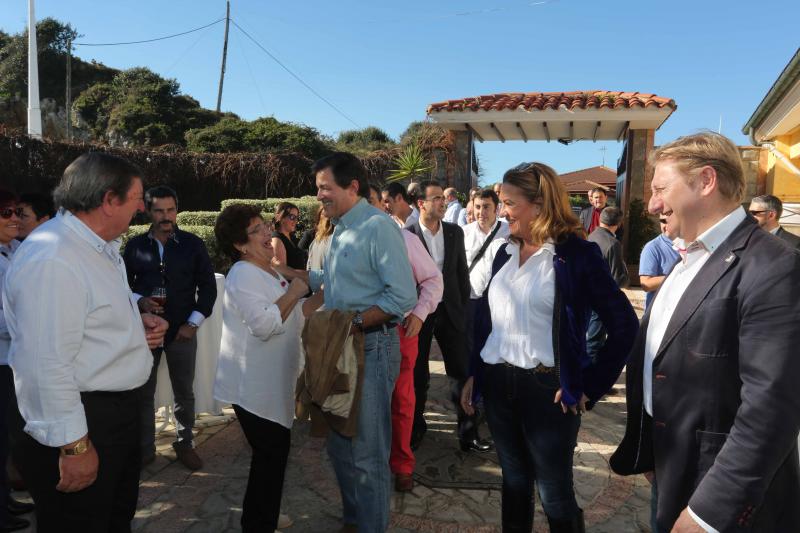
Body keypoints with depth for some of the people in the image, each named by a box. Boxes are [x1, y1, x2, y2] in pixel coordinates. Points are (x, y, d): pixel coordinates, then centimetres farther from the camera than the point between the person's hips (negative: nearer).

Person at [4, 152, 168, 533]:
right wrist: (73, 446, -22)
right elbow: (47, 366, -27)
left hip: (116, 412, 10)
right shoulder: (51, 260, -25)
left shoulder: (99, 246, 8)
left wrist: (137, 320, 3)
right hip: (82, 425, -10)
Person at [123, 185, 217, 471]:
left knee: (184, 392, 10)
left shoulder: (193, 244, 0)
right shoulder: (135, 245, 2)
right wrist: (139, 301, -13)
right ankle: (144, 448, 25)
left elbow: (208, 286, 1)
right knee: (143, 392, 10)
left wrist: (193, 323, -6)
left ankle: (184, 444, 26)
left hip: (182, 330, -1)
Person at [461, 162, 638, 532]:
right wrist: (473, 373, 9)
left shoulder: (577, 254, -11)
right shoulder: (504, 252, 7)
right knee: (514, 480, 20)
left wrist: (590, 386, -11)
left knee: (554, 493, 9)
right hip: (497, 383, 5)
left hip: (547, 388, -5)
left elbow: (624, 324, -10)